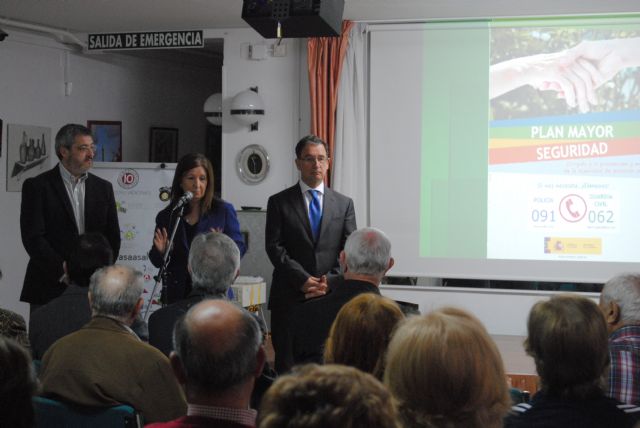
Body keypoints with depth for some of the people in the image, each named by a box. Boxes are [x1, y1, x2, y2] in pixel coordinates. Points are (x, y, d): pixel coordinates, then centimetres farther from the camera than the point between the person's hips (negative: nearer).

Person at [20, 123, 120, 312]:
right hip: (50, 289, -3)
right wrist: (65, 272, -14)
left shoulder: (103, 188, 13)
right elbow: (33, 238, -8)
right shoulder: (37, 186, 0)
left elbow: (112, 237, 13)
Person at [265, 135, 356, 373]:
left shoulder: (344, 204, 13)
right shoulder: (279, 202, 6)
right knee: (288, 365, -1)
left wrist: (331, 282, -8)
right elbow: (274, 247, -3)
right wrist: (303, 280, -13)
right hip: (290, 299, -1)